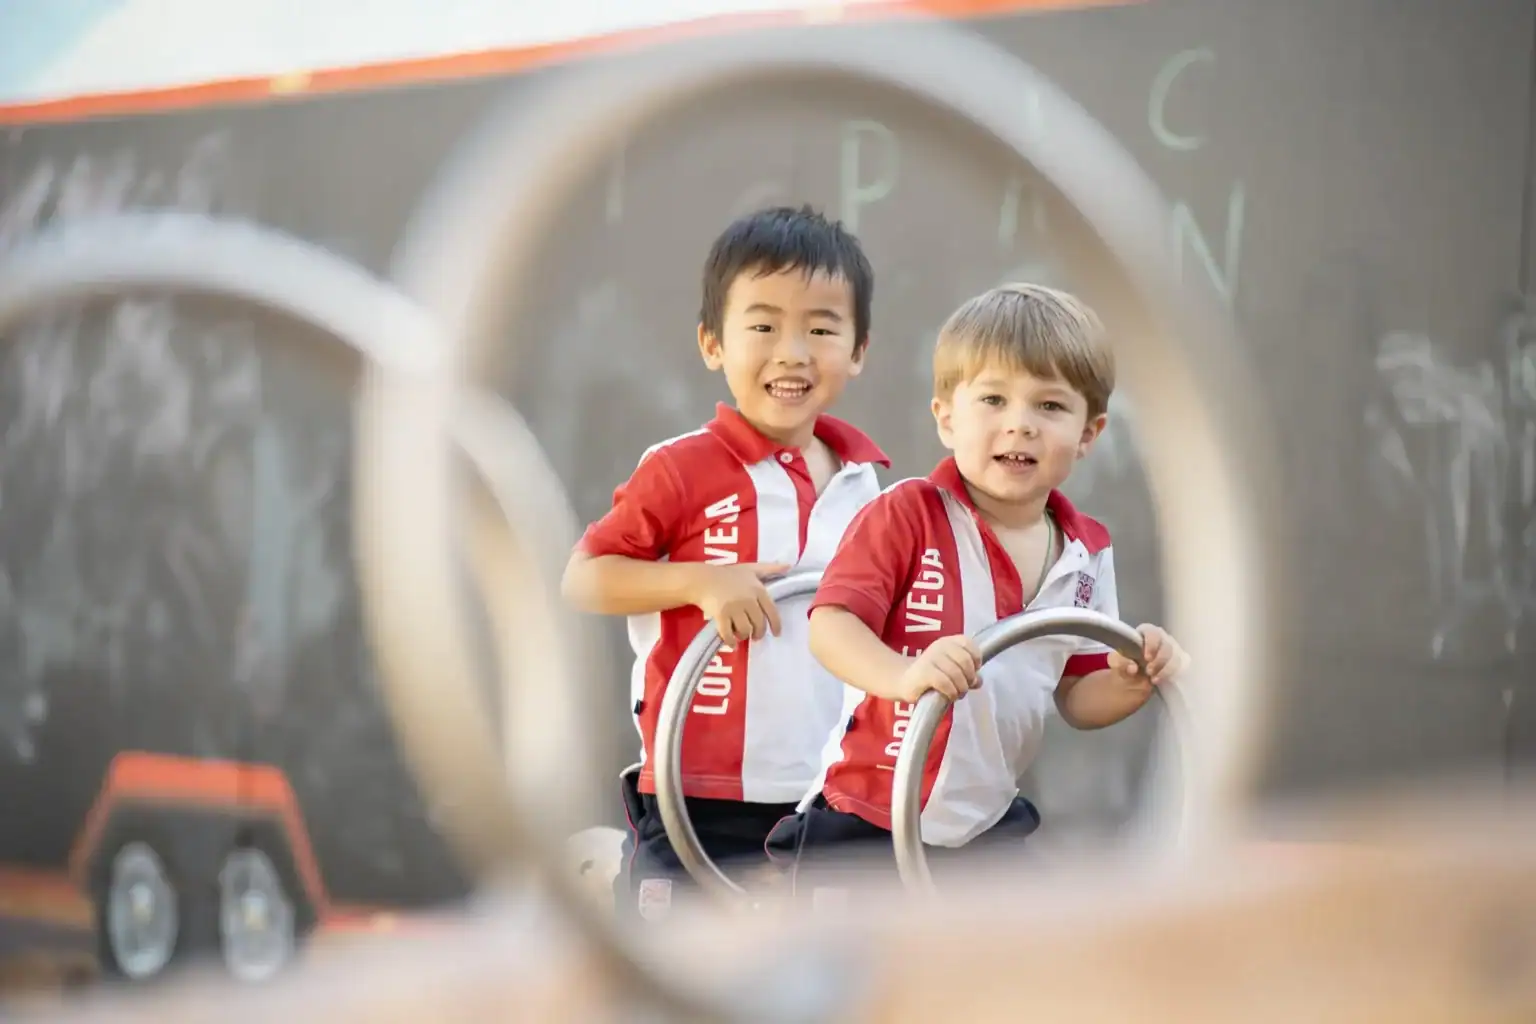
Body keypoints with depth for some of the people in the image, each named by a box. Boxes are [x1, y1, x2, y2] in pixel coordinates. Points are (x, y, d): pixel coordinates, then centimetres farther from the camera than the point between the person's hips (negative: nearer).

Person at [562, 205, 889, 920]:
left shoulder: (862, 481, 6)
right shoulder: (682, 470, -11)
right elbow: (582, 579, -10)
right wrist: (701, 579, -22)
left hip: (830, 797, 6)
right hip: (700, 799, -5)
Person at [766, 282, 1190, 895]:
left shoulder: (1087, 554, 4)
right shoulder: (908, 516, -13)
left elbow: (1077, 698, 10)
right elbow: (830, 625, -24)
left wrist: (1132, 681, -12)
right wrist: (904, 675, -43)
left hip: (991, 825, 6)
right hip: (866, 826, -5)